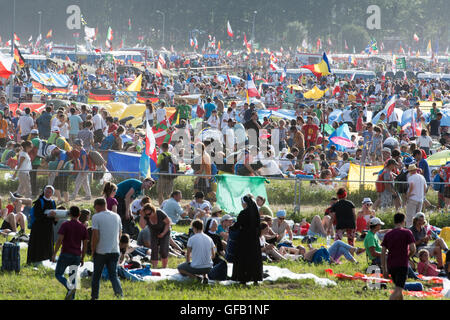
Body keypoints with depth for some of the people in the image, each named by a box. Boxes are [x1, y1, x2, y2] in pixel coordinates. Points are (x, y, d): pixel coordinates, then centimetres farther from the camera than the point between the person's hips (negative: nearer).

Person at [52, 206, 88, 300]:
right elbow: (85, 244, 8)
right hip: (77, 255, 4)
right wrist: (82, 258, 16)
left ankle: (70, 286, -21)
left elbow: (59, 240, -12)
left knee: (58, 274, 6)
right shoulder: (83, 227, 7)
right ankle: (71, 297, 6)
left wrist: (54, 254, -7)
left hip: (65, 254, -4)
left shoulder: (65, 225, -5)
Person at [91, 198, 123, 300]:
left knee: (96, 276, 12)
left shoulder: (96, 217, -9)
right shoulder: (116, 217, 8)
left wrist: (93, 250, -3)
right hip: (115, 251, 4)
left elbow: (95, 236, -13)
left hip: (100, 252, -4)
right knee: (113, 275, 5)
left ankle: (94, 297, 19)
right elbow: (120, 235, 14)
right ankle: (119, 293, -16)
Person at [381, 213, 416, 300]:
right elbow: (413, 249, -12)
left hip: (390, 265, 5)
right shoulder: (407, 233, -3)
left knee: (398, 289, 20)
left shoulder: (388, 234, 9)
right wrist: (408, 256, 10)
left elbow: (383, 253, 5)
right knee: (398, 290, -10)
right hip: (402, 265, -5)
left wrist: (384, 270, 8)